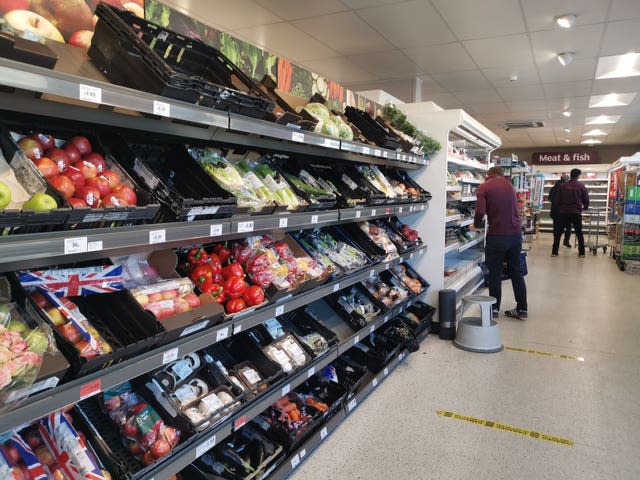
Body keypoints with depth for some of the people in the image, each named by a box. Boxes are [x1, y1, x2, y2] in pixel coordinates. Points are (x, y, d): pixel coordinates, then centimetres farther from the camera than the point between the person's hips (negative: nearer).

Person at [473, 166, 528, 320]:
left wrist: (476, 225, 4)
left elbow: (480, 211, -15)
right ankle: (522, 308, 20)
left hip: (497, 235, -5)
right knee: (516, 271, 15)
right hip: (515, 234, 5)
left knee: (495, 273, 7)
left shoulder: (484, 187, -3)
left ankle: (494, 309, 15)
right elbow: (514, 208, 17)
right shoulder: (510, 185, 14)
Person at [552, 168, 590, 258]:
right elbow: (586, 199, 3)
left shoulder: (562, 186, 0)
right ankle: (581, 252, 13)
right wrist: (585, 207, 22)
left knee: (558, 232, 7)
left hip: (563, 212, 1)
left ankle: (554, 251, 5)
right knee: (579, 233, 11)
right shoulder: (581, 186, -3)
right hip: (576, 213, 0)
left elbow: (558, 199, 5)